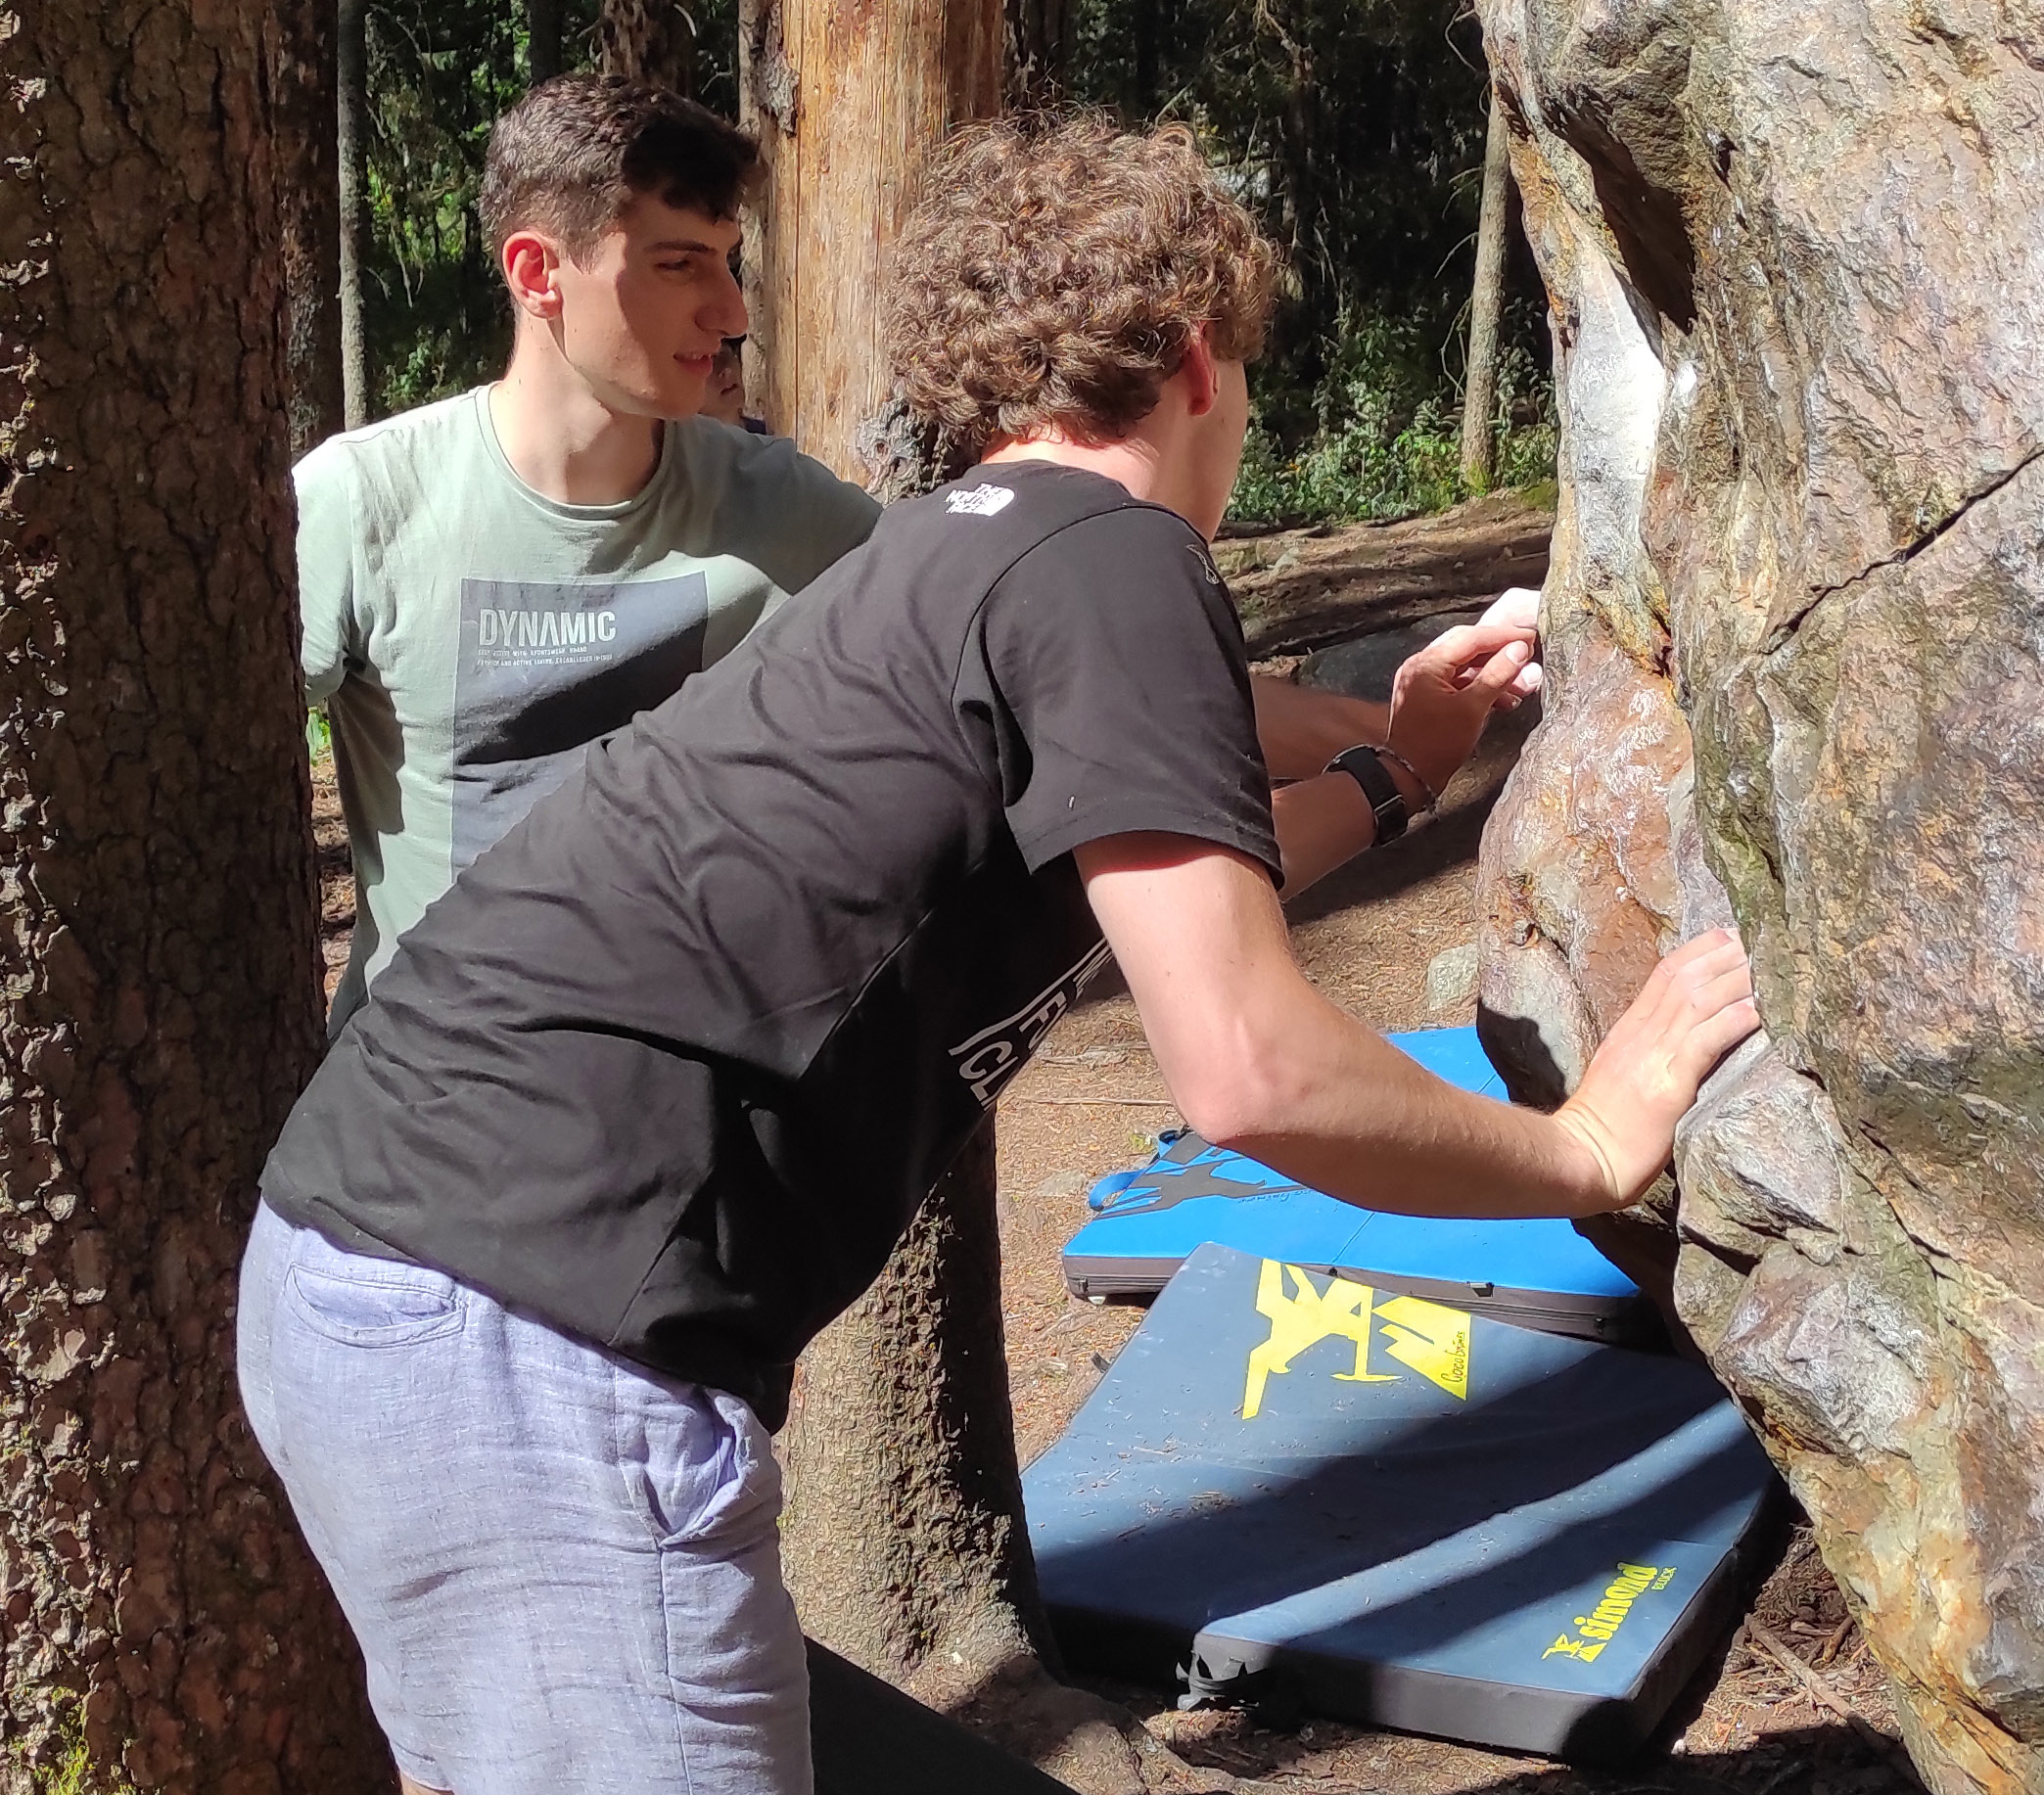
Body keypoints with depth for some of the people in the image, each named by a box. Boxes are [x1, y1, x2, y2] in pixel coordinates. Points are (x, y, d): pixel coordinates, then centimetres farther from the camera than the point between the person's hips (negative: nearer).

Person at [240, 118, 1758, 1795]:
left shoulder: (955, 553, 22)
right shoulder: (1117, 560, -7)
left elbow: (1121, 880, 40)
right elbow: (1249, 1073, -14)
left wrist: (1392, 776, 46)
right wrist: (1593, 1144, 1)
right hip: (537, 1326, -10)